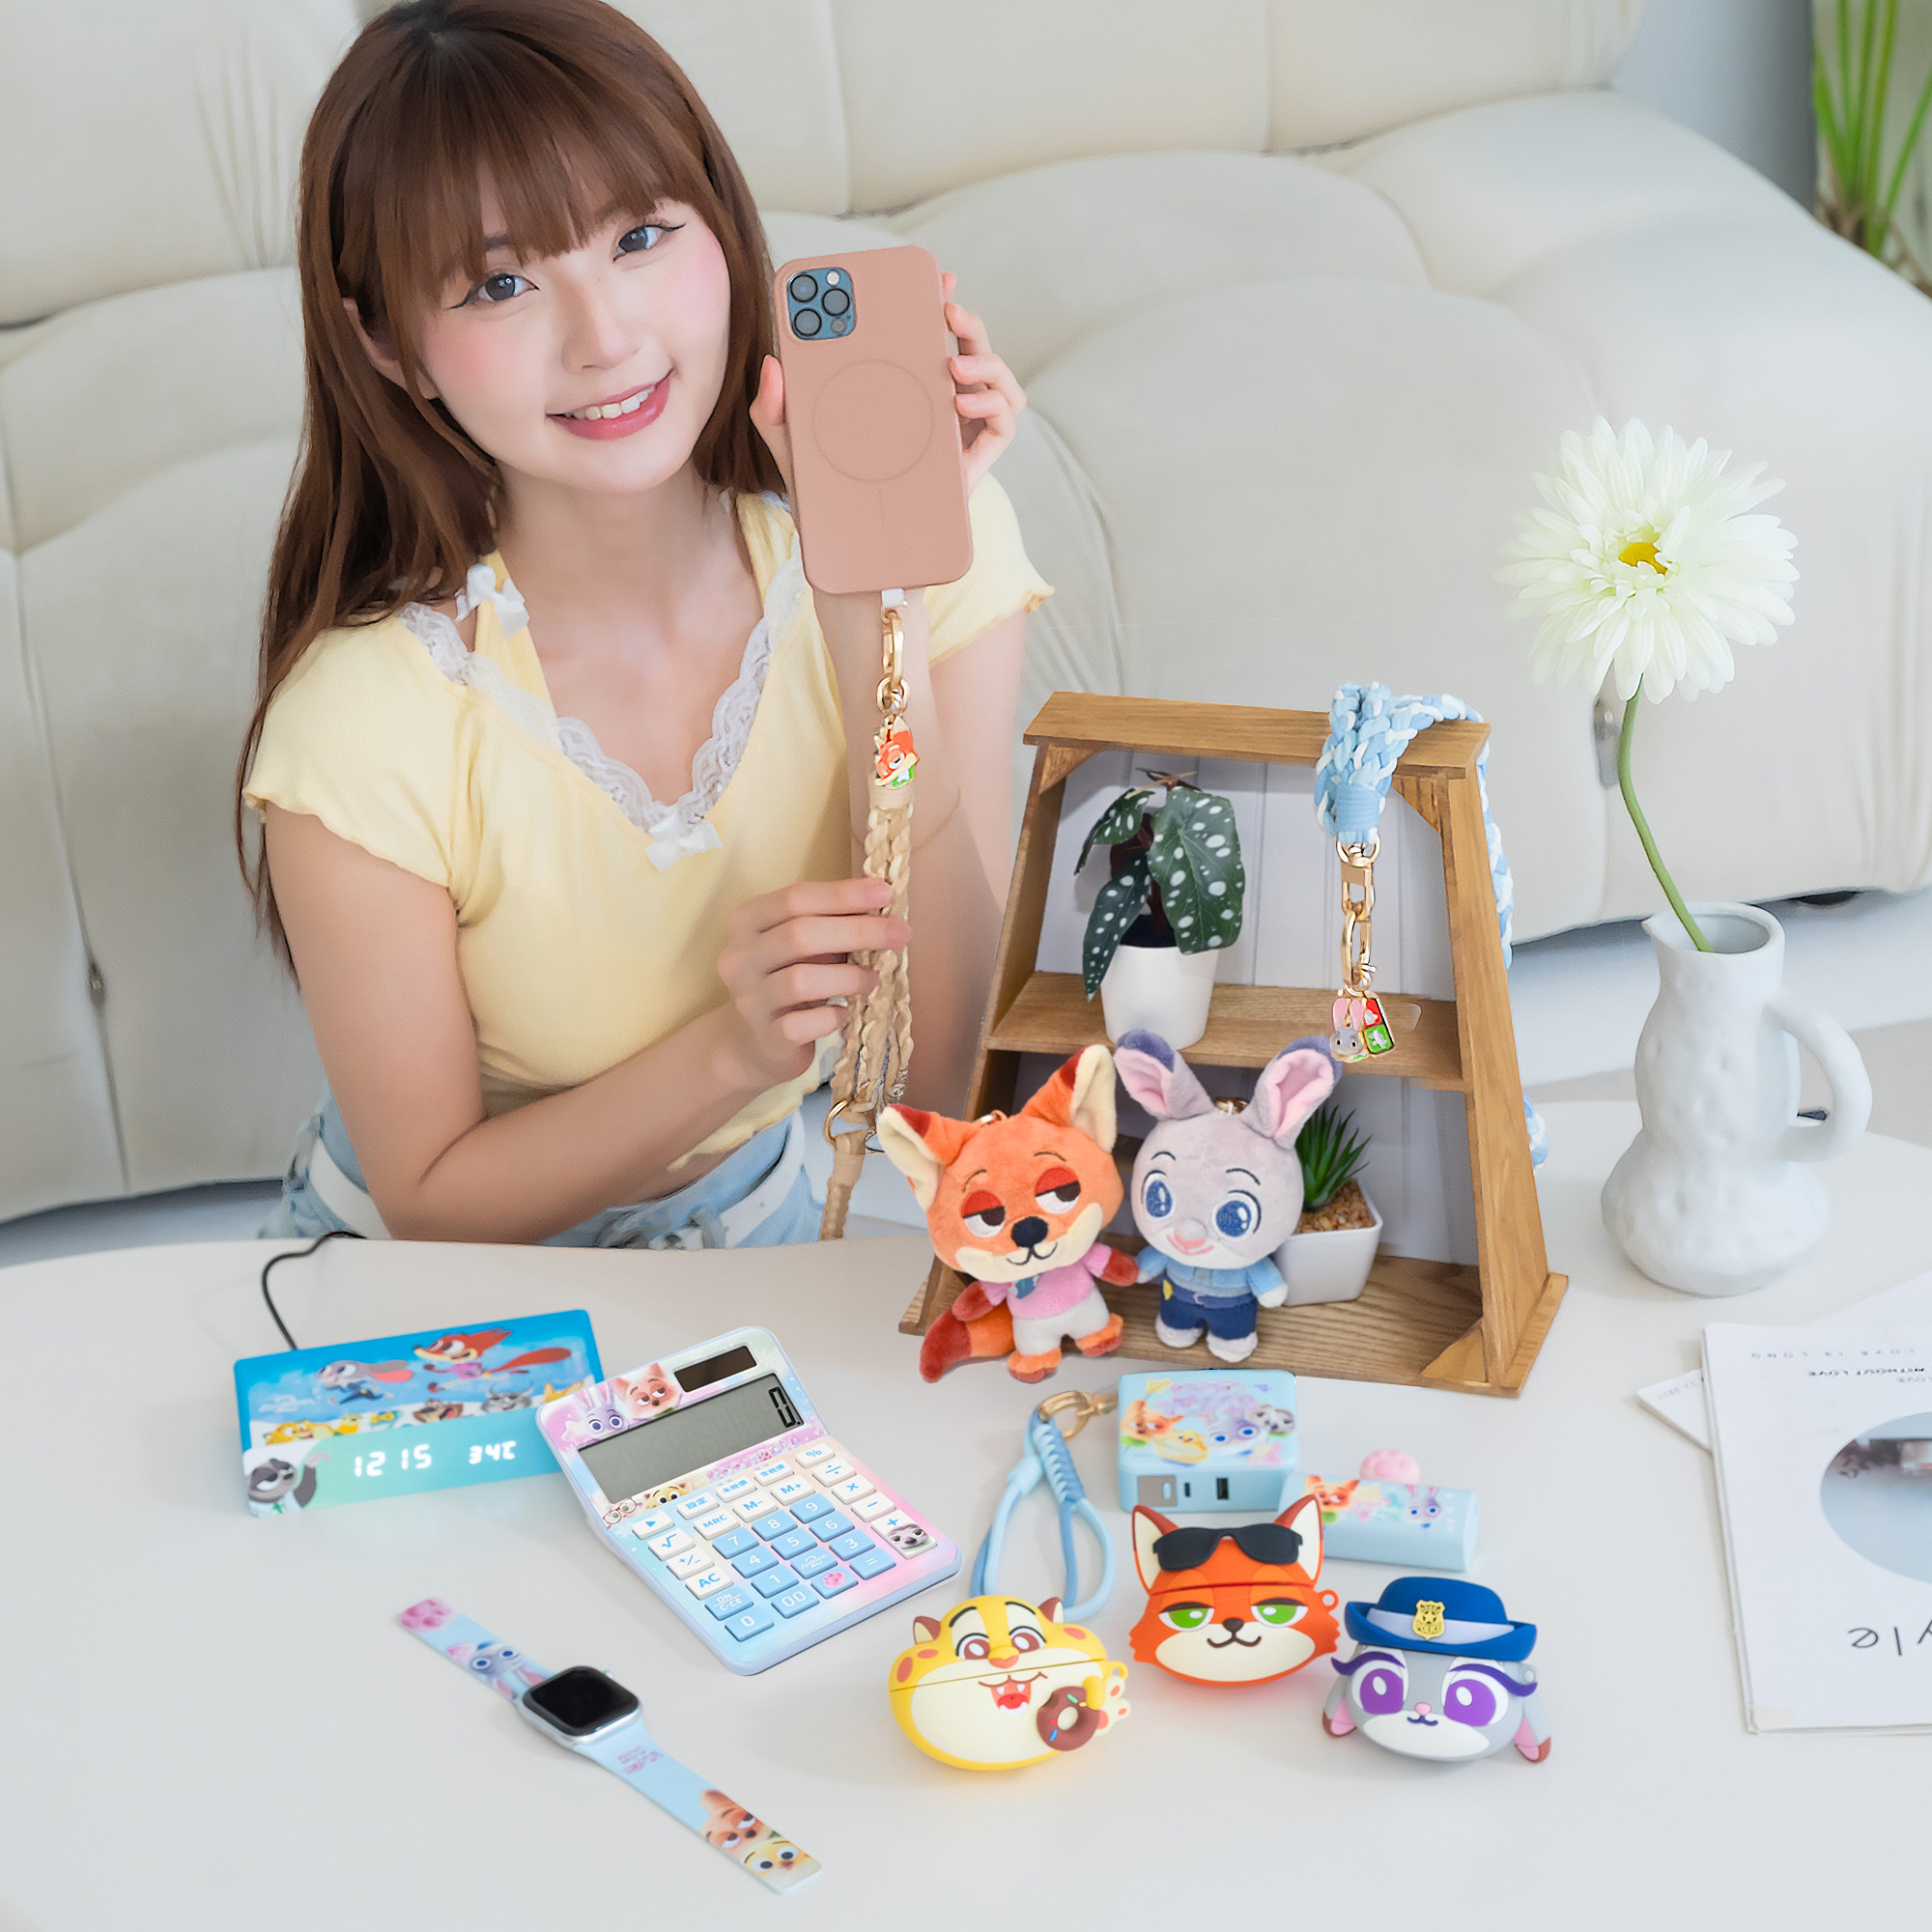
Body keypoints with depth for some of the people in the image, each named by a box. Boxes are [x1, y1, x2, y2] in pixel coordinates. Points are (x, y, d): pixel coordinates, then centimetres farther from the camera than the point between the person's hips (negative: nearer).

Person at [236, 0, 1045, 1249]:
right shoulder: (367, 718, -24)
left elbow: (927, 1085, -20)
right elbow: (429, 1205, -13)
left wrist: (874, 612, -29)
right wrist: (730, 1051, -30)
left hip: (751, 1230, 3)